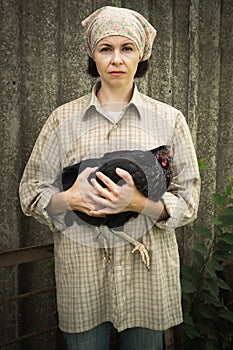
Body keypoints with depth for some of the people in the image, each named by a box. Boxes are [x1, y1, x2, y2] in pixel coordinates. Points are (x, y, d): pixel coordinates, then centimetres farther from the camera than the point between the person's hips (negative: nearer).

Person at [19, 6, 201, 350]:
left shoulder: (169, 120, 0)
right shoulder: (64, 119, 1)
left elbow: (188, 201, -1)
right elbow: (30, 192, 4)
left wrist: (138, 202, -19)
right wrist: (69, 199, -17)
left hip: (147, 266, 0)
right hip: (81, 267, 0)